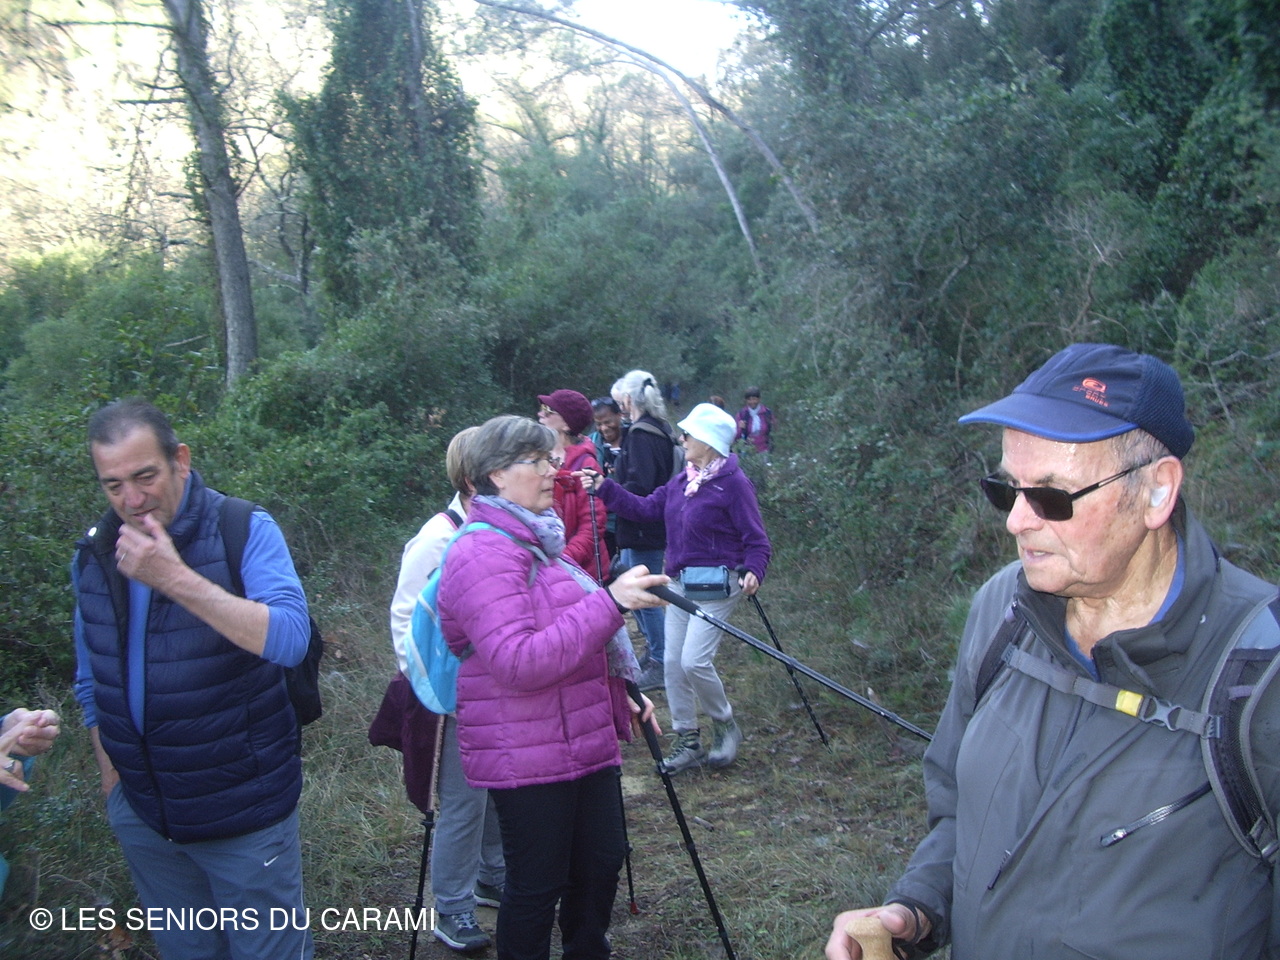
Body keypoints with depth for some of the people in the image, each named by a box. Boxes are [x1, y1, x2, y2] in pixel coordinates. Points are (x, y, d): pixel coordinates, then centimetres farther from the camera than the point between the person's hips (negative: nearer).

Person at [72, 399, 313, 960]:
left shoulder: (246, 531, -15)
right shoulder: (94, 555, 1)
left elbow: (289, 640, -29)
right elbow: (92, 683, 13)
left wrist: (176, 578, -32)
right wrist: (110, 778, 13)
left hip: (243, 811, -4)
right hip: (142, 815, 5)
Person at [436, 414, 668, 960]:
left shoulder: (537, 541, 15)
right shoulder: (486, 554, -18)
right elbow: (517, 664, -28)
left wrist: (620, 690, 16)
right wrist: (609, 601, -30)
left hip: (584, 743, 9)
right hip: (527, 756, -9)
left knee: (601, 865, 16)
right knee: (537, 885, 4)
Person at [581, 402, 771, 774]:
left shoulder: (733, 483, -14)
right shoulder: (682, 480, 10)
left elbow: (756, 539, -12)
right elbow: (646, 508, 9)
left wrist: (753, 571, -29)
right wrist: (605, 489, 3)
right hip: (680, 582, 8)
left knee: (694, 661, -14)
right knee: (673, 662, 7)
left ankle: (725, 727, 13)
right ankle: (688, 742, 21)